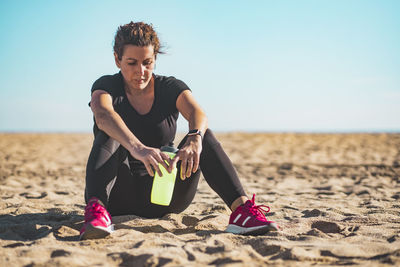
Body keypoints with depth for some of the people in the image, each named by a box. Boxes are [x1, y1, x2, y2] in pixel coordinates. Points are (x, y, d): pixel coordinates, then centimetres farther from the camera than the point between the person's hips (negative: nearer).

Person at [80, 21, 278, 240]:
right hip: (117, 196, -1)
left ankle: (241, 209, -36)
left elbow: (196, 113, -22)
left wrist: (194, 140, -46)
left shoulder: (170, 88, 2)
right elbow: (103, 115, -30)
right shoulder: (106, 87, -4)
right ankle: (96, 210, -52)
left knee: (203, 136, -19)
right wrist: (137, 148, -51)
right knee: (109, 136, -27)